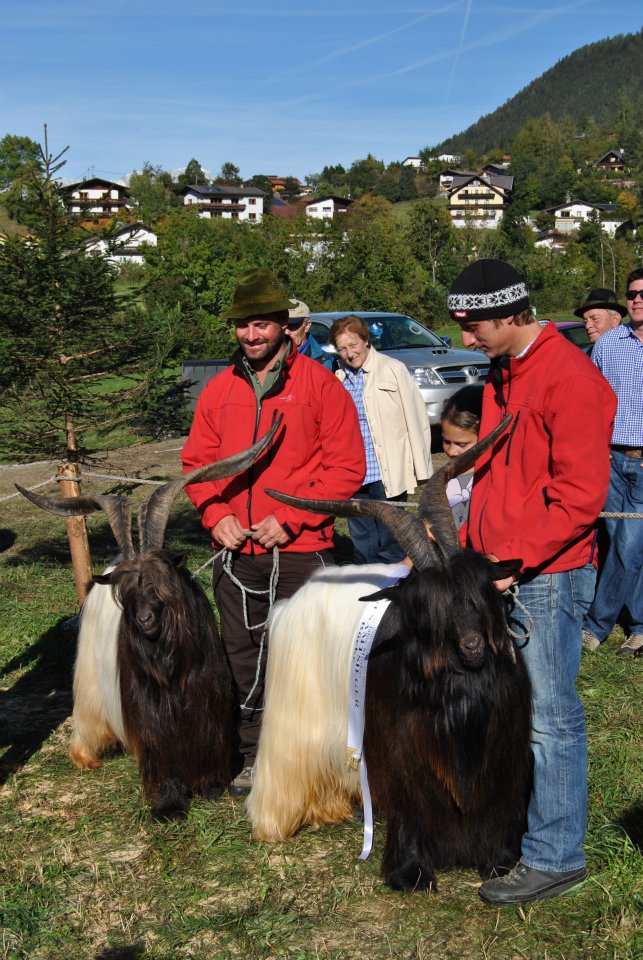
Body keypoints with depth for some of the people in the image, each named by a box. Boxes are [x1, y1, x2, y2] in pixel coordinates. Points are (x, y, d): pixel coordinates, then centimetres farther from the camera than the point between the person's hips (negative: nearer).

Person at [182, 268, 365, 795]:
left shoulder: (319, 384, -4)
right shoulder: (219, 390, 8)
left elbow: (346, 468, -7)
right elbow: (197, 461, 12)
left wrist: (289, 519, -14)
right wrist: (217, 516, -5)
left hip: (300, 552, -4)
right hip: (236, 552, 5)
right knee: (244, 658, 13)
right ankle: (256, 755, 29)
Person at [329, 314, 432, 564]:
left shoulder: (393, 369, -3)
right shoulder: (338, 380, 9)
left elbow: (416, 418, -4)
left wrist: (422, 469, -8)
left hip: (387, 475, -4)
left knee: (390, 543, 3)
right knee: (362, 542, 13)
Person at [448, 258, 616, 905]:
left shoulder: (570, 379, -14)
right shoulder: (501, 374, 15)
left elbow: (581, 496, -18)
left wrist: (517, 559, -19)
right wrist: (468, 543, 12)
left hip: (547, 577, -9)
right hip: (497, 571, 9)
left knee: (550, 718, 0)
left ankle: (554, 857, 12)